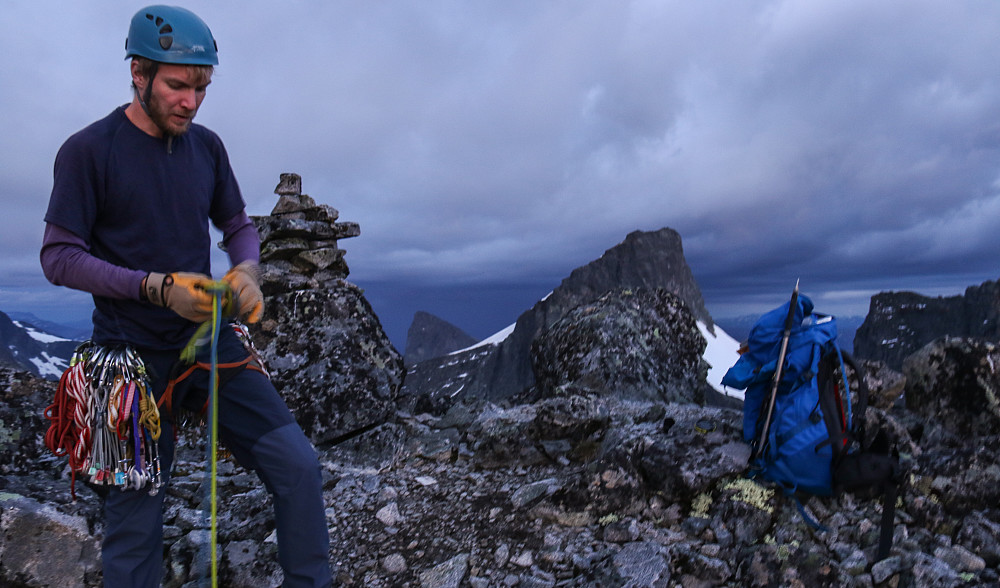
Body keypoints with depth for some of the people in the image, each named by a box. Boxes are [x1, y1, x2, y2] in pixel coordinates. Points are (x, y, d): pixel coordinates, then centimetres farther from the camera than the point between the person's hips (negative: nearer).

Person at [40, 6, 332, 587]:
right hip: (135, 357, -3)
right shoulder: (88, 150, -7)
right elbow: (59, 256, -7)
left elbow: (238, 224, 15)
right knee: (135, 522, 5)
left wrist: (245, 270, -7)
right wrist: (156, 287, -20)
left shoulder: (207, 146, 6)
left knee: (298, 466, -7)